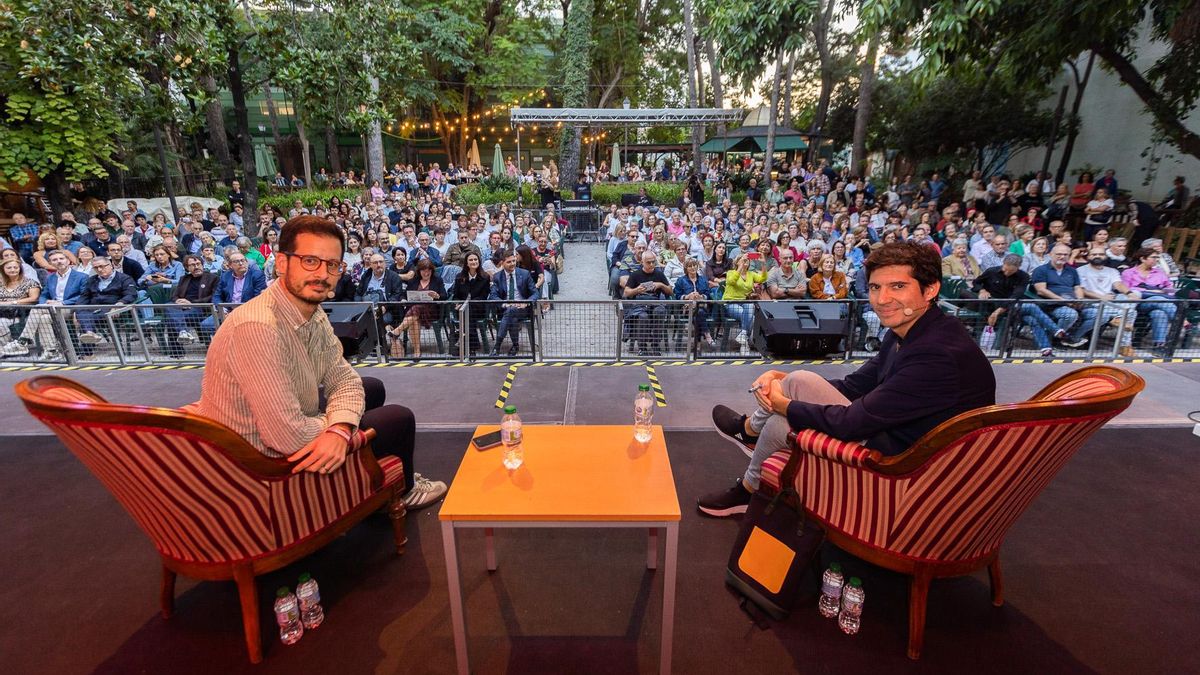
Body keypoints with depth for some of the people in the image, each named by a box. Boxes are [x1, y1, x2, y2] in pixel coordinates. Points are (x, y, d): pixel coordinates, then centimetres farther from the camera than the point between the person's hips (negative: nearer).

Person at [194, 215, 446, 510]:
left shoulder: (313, 313, -5)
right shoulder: (257, 327, -34)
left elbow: (344, 379, -2)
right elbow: (290, 437, -35)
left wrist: (340, 429, -22)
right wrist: (341, 424, -15)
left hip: (295, 430, 8)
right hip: (267, 459, -8)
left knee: (374, 389, 20)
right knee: (400, 418, -2)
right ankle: (400, 490, 30)